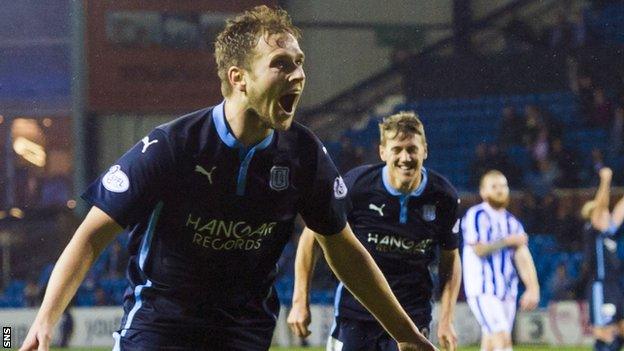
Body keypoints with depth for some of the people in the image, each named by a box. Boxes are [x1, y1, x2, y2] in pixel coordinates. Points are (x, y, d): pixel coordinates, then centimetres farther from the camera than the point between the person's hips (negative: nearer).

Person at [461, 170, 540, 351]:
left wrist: (532, 288, -4)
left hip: (507, 292, 7)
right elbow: (479, 249, -16)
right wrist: (508, 241, -8)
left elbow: (523, 257, 8)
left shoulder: (512, 222, 16)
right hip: (482, 291, -7)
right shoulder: (476, 216, -4)